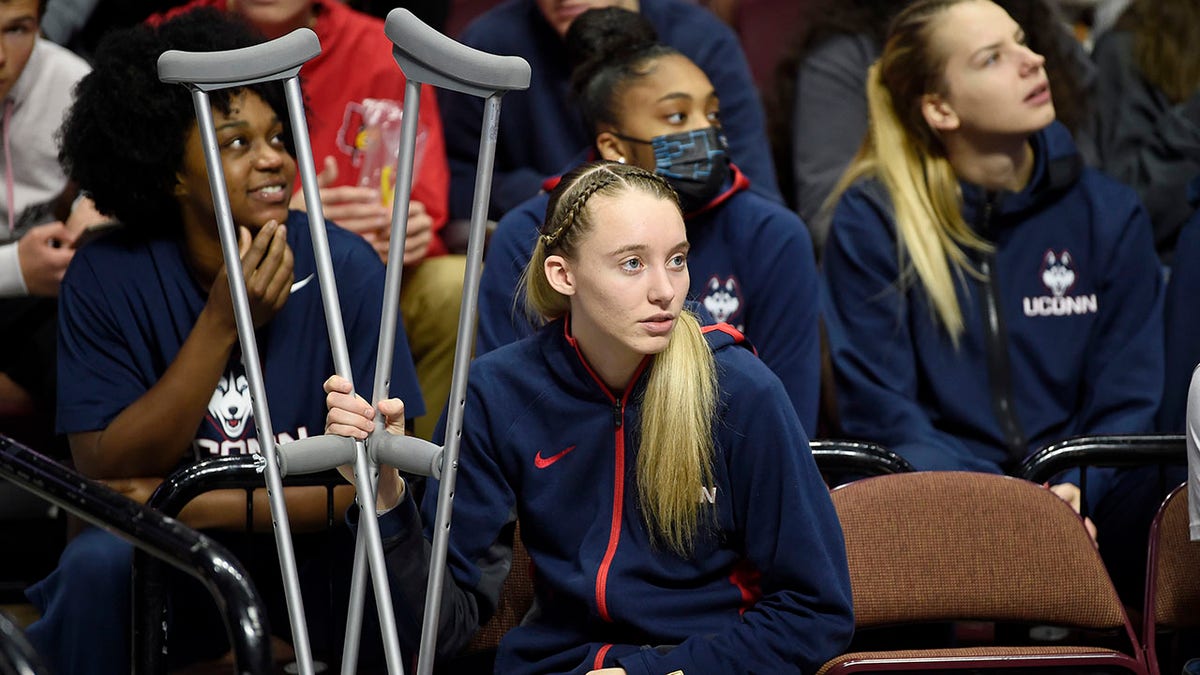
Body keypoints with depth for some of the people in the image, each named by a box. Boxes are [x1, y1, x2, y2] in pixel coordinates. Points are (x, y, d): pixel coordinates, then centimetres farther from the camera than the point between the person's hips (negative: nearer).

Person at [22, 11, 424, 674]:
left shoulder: (344, 267, -11)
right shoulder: (107, 278, -10)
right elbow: (105, 474, -14)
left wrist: (194, 505, -20)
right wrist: (222, 324, -23)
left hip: (308, 552, 0)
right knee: (99, 562, -32)